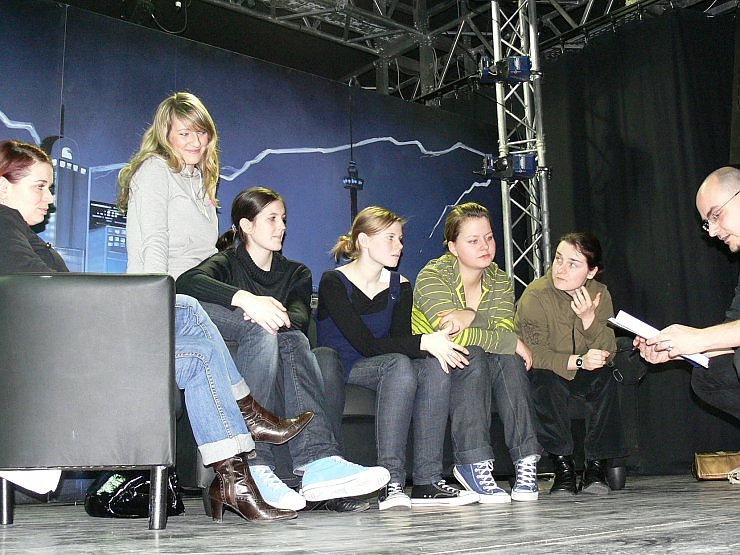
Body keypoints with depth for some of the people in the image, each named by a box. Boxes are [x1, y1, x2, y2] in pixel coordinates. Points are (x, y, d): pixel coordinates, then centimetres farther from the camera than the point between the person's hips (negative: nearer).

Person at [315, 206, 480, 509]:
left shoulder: (399, 286, 8)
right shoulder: (333, 283, -11)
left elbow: (401, 340, -4)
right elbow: (366, 344, -22)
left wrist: (436, 347, -26)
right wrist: (425, 342, -29)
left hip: (392, 368, 6)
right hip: (337, 370, -6)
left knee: (435, 366, -24)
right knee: (399, 363, -34)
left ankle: (427, 481, -26)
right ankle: (390, 483, -36)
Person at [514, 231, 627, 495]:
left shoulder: (599, 294, -5)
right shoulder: (535, 295, -19)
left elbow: (608, 352, -12)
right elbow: (535, 354, -26)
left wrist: (589, 318, -28)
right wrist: (579, 361, -39)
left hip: (579, 375, 3)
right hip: (537, 375, -3)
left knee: (606, 378, -26)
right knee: (545, 380, -35)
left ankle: (596, 464, -17)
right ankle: (563, 464, -23)